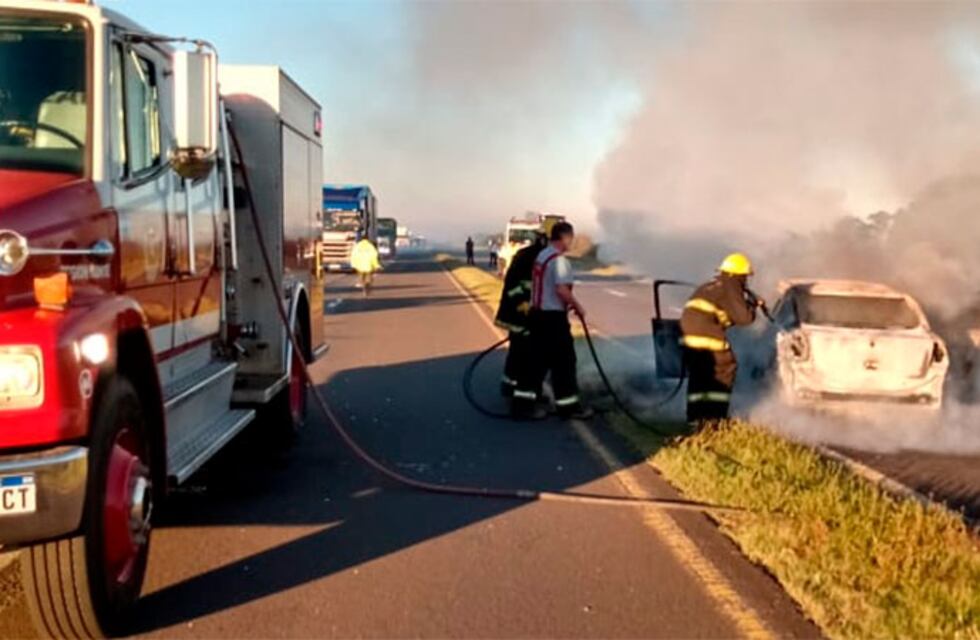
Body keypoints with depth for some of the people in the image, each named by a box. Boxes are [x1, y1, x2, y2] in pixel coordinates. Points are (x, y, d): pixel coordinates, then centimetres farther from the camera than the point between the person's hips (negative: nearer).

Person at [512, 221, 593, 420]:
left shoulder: (541, 256, 14)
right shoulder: (558, 259, -16)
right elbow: (561, 289, -23)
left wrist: (567, 304, 22)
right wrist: (577, 306, -9)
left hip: (538, 313, 9)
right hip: (553, 316, -9)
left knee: (539, 359, 13)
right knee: (564, 360, 0)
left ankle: (523, 402, 13)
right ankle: (568, 405, 7)